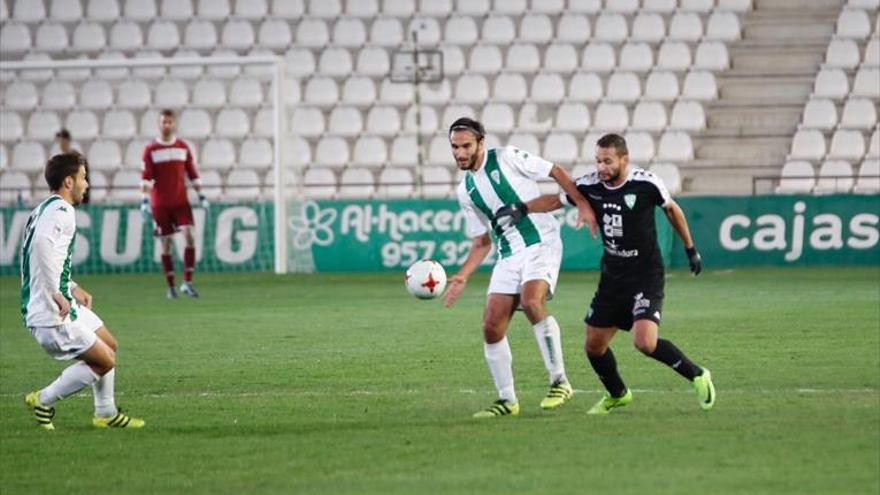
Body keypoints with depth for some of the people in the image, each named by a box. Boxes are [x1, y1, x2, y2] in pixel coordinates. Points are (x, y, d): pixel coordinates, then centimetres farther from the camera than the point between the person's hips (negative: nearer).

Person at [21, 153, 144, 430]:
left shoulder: (45, 210, 15)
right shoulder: (61, 211, -18)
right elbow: (42, 243, -37)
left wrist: (71, 288, 22)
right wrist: (56, 294, -32)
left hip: (64, 305, 11)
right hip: (52, 314, -11)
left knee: (110, 346, 21)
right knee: (104, 361, -5)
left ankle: (105, 414, 29)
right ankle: (43, 401, 5)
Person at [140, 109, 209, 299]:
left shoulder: (183, 147, 7)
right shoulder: (151, 150, -1)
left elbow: (192, 173, 12)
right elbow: (146, 177, -4)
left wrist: (201, 196, 8)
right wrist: (145, 200, -14)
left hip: (181, 201, 1)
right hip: (160, 203, -1)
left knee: (189, 236, -15)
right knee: (166, 244, 2)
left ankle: (187, 282, -10)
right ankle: (171, 287, 11)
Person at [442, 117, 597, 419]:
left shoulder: (506, 158, -5)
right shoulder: (466, 191, 12)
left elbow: (555, 171, -2)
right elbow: (482, 242, 18)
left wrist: (582, 204, -13)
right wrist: (463, 276, 6)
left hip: (541, 244, -6)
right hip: (508, 256, 6)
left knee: (531, 301, -31)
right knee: (492, 326, -3)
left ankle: (559, 381, -24)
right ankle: (507, 400, 11)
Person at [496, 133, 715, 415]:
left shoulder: (646, 184, -16)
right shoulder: (590, 186, -7)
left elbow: (672, 210, 2)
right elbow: (555, 200, 6)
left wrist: (691, 250, 11)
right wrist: (522, 209, -11)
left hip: (647, 275, -5)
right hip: (612, 275, 5)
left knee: (645, 342, -23)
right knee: (594, 345, 6)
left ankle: (697, 376, 0)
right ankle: (617, 394, 34)